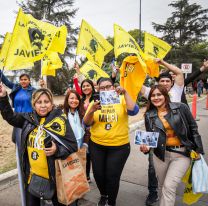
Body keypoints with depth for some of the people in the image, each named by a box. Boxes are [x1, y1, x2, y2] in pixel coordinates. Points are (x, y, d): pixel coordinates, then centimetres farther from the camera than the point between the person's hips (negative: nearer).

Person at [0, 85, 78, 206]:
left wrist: (57, 150, -27)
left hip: (54, 175, -3)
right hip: (32, 175, 4)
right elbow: (10, 116, 14)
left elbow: (73, 145, -11)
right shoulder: (28, 118, 1)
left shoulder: (60, 120, -12)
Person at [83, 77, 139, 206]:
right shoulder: (95, 102, 0)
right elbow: (86, 124, -5)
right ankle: (103, 195, 46)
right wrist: (91, 111, -24)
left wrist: (125, 93, -25)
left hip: (119, 147, -2)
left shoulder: (122, 100, -4)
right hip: (96, 145, 3)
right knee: (98, 174, 14)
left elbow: (133, 111, -20)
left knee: (112, 176, 2)